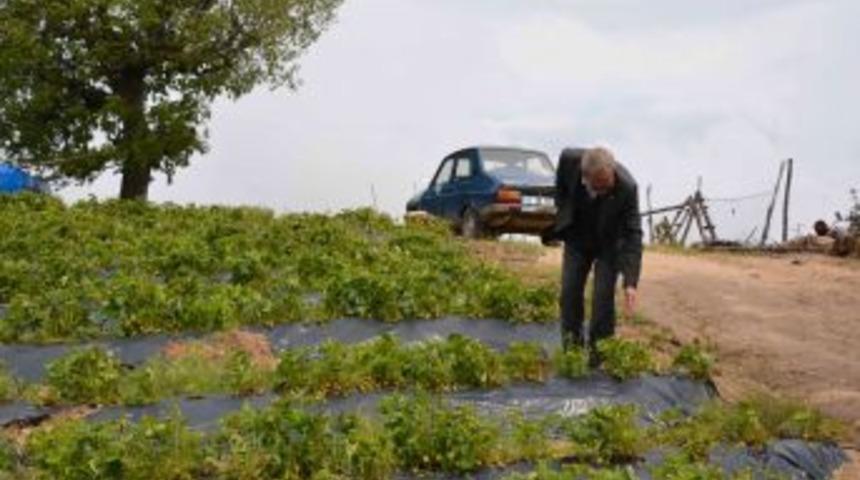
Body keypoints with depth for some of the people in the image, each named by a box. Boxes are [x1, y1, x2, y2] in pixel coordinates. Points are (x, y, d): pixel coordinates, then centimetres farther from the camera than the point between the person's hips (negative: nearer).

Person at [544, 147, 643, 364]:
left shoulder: (627, 188, -36)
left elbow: (633, 234, -32)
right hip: (577, 239, 3)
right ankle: (571, 348, 17)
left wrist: (630, 283, -38)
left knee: (604, 296, -9)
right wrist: (562, 213, 3)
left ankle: (599, 351, 4)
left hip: (609, 242, -3)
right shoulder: (569, 159, -30)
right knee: (570, 291, 3)